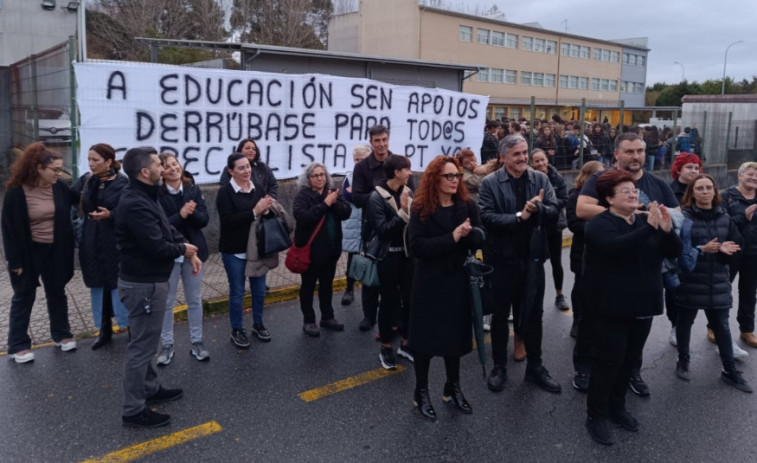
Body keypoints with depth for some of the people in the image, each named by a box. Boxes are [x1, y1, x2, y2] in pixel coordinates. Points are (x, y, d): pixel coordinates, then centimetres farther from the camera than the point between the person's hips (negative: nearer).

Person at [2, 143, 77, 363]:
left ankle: (62, 334, 32)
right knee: (24, 297, 9)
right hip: (29, 253, -4)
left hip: (55, 251, 4)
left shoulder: (60, 187, -5)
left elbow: (74, 202, 17)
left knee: (57, 293, 17)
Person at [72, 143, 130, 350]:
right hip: (91, 242, 5)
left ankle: (132, 329, 18)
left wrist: (110, 215, -25)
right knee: (98, 285, 13)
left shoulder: (123, 183, -10)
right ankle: (105, 330, 27)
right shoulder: (85, 180, 4)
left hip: (116, 242, -5)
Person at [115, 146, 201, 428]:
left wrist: (188, 251, -1)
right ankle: (133, 411, 11)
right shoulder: (135, 204, -25)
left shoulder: (146, 196, 10)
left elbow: (167, 229, 14)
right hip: (143, 284, -11)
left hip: (149, 280, 11)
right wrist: (183, 249, -8)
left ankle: (150, 389, 38)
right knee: (142, 346, -1)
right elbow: (157, 247, -27)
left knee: (147, 341, 22)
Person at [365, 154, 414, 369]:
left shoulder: (408, 192, 2)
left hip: (408, 253, 5)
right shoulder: (377, 197, -12)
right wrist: (402, 212, -24)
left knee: (409, 298, 9)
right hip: (388, 255, -4)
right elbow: (382, 229, -18)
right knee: (389, 301, 6)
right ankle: (386, 348, 21)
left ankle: (405, 344, 26)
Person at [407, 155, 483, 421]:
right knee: (425, 337, 6)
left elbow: (479, 242, -4)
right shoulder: (421, 209, -8)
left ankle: (453, 388, 32)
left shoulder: (467, 206, 1)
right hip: (429, 283, -3)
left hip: (458, 281, 3)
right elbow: (416, 247, -19)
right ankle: (421, 393, 21)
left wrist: (468, 234, -25)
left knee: (455, 335, 14)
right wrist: (452, 238, -26)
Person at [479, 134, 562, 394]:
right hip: (501, 258, -3)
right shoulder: (489, 183, -7)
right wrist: (519, 217, -24)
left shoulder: (541, 180, 3)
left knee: (533, 314, 13)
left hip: (532, 258, 3)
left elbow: (554, 213, -5)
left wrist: (538, 209, -24)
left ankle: (535, 367, 29)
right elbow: (486, 217, -18)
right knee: (500, 314, 11)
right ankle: (499, 367, 26)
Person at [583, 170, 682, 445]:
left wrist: (667, 230, -18)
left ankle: (617, 407, 32)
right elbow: (616, 246, -32)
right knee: (608, 362, -2)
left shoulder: (645, 221, 9)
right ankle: (596, 416, 12)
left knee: (629, 360, 15)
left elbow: (674, 252, 2)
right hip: (611, 308, -7)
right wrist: (649, 228, -36)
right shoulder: (601, 224, -11)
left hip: (642, 306, 7)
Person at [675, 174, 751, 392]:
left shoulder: (724, 217, 6)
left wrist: (725, 249, -11)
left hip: (717, 281, 3)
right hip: (690, 280, -3)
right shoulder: (683, 216, -8)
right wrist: (701, 249, -23)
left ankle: (730, 371, 20)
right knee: (685, 321, 11)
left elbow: (736, 243, 10)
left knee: (721, 325, 8)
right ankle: (683, 361, 28)